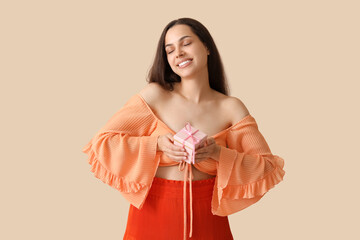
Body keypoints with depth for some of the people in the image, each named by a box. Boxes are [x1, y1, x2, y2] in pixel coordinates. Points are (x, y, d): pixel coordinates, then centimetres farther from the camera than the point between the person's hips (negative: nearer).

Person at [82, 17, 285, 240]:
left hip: (206, 219, 1)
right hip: (153, 213, -1)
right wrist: (157, 145, -19)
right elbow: (103, 142, -7)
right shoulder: (154, 95, -6)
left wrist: (218, 153, -17)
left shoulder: (231, 108, -3)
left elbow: (269, 167, -3)